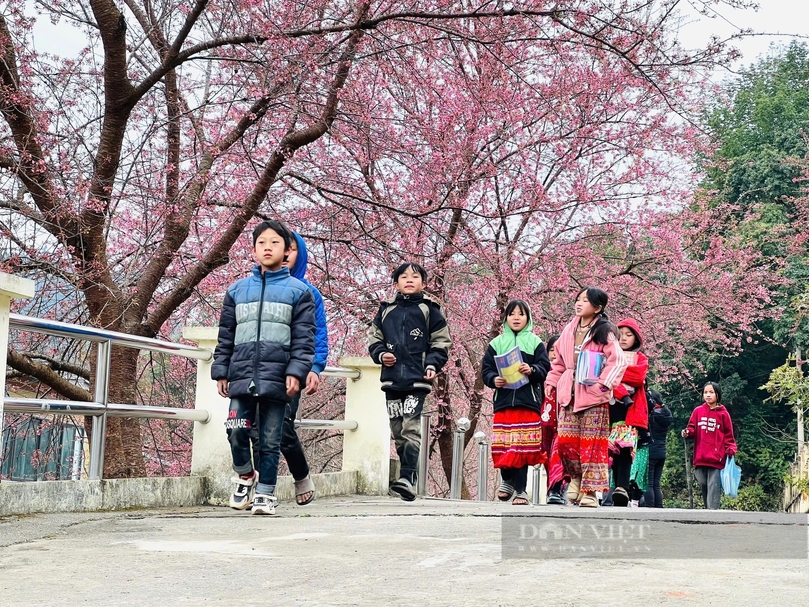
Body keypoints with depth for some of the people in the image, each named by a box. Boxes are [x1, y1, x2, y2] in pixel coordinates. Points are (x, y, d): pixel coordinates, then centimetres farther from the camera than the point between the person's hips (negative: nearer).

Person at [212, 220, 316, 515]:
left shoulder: (298, 291, 5)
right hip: (242, 376, 2)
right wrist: (221, 371, 8)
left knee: (270, 439, 2)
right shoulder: (237, 290, 13)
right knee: (237, 431, -7)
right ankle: (245, 475, 20)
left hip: (276, 378, -2)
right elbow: (226, 336, 14)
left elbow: (304, 338, 0)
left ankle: (265, 492, 13)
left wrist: (296, 372, -10)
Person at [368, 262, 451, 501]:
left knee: (411, 428, -15)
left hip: (417, 380, -4)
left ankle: (407, 479, -21)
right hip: (392, 378, 4)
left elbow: (440, 342, 6)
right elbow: (374, 337, 19)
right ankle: (408, 476, 15)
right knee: (397, 431, 6)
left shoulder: (429, 309, 7)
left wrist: (433, 365, -9)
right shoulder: (386, 310, 15)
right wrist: (381, 354, -1)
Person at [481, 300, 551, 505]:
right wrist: (494, 379, -12)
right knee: (503, 447, 1)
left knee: (523, 446, -4)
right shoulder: (496, 344, 12)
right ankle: (507, 481, 25)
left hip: (528, 402, -1)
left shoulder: (535, 342, 8)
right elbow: (486, 370, 7)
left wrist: (532, 370, -19)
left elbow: (545, 369, 0)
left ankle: (520, 489, 4)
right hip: (503, 400, 1)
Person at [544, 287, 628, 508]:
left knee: (591, 444, -2)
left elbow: (618, 362, -12)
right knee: (565, 441, -1)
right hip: (568, 393, 5)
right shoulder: (569, 330, 12)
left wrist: (603, 384, -20)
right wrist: (551, 380, 10)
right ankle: (576, 477, 23)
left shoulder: (604, 332, -5)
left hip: (593, 396, -5)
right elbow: (560, 361, 21)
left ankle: (589, 490, 5)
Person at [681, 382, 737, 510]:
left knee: (713, 487, -9)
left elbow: (728, 434, 8)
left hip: (716, 459, -3)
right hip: (700, 459, 3)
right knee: (703, 486, 6)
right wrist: (687, 432, -10)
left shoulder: (723, 414, 5)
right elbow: (692, 429, 12)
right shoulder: (698, 411, 11)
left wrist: (731, 449, -5)